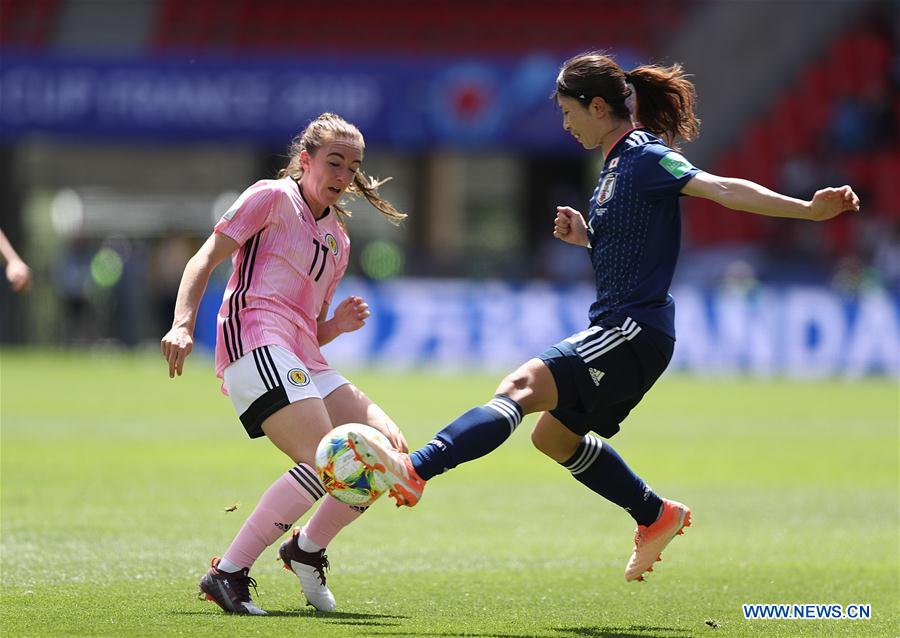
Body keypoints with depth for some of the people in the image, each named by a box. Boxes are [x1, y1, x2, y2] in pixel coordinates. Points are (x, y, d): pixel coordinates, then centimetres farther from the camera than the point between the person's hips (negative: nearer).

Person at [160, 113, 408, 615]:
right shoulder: (274, 198, 5)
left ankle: (307, 549, 15)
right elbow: (205, 260, -1)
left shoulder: (338, 239, 27)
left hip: (306, 363, 8)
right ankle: (229, 573, -21)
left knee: (389, 449, -4)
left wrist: (340, 324, 6)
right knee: (325, 459, -25)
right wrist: (183, 325, -15)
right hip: (254, 343, -8)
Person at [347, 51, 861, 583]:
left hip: (635, 333, -11)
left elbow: (724, 189, -26)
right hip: (620, 331, 11)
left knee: (521, 387, -26)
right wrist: (585, 237, 7)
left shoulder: (646, 157, -13)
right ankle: (657, 516, 34)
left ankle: (415, 472, -40)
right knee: (555, 436, 25)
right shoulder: (619, 161, 16)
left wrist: (808, 209, -38)